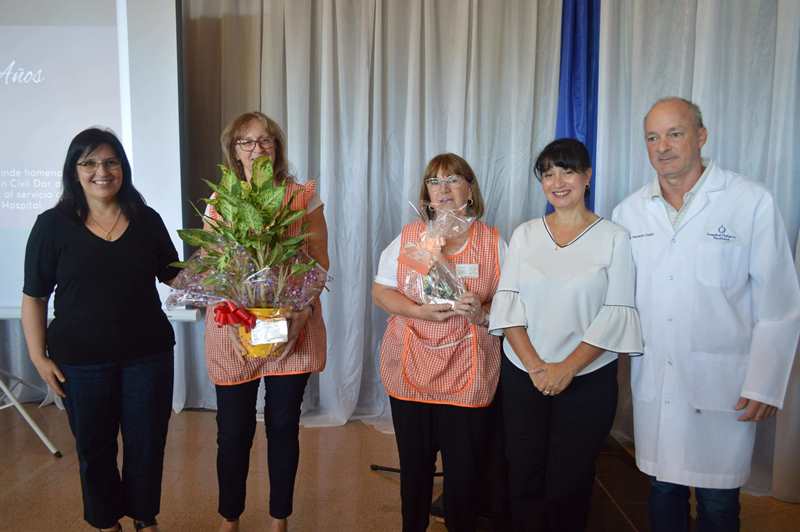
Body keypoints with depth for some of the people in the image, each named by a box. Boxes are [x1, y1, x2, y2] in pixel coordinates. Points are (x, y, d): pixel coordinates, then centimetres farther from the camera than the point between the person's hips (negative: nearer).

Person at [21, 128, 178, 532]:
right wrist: (39, 357, -4)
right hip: (81, 361, -1)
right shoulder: (53, 225, -4)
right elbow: (34, 297, 0)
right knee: (94, 448, 14)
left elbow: (174, 275, 9)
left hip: (148, 355, 1)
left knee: (147, 443, 12)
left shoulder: (147, 220, 1)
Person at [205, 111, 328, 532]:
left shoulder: (303, 197, 1)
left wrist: (302, 312, -13)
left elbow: (320, 261, 1)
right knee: (233, 430, 8)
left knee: (283, 426, 10)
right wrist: (231, 322, -12)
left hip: (293, 328, 0)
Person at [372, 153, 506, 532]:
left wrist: (482, 314, -18)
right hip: (410, 372, 1)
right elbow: (380, 291, 4)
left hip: (469, 376, -1)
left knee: (464, 470, 5)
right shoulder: (409, 237, 5)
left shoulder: (494, 243, 3)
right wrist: (420, 311, -13)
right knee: (414, 465, 11)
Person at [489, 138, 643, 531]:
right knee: (523, 477, 9)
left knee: (569, 483, 8)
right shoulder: (524, 234, 5)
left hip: (587, 380, -2)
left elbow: (616, 314, -7)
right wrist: (535, 365, -11)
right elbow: (508, 302, 0)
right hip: (522, 376, 2)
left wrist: (566, 368, -14)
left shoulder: (613, 237, -3)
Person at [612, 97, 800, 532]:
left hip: (721, 383, -3)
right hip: (653, 382, 3)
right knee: (663, 490, 17)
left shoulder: (751, 202, -7)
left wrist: (764, 386, -8)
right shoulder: (629, 211, 3)